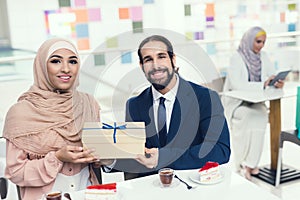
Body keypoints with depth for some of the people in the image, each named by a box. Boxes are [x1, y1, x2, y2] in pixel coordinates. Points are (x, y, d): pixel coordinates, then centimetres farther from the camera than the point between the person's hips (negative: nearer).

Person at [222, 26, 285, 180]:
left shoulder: (263, 56, 4)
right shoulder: (236, 58, -14)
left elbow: (273, 76, 3)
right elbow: (237, 85, -26)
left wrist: (278, 83, -21)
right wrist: (262, 84, -34)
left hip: (256, 101, 4)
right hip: (236, 102, -4)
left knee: (261, 116, -29)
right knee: (252, 116, -33)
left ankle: (249, 163, -21)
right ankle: (244, 163, -20)